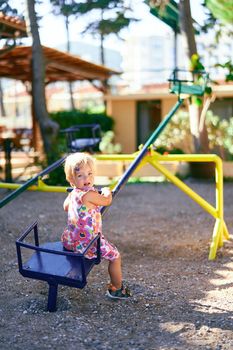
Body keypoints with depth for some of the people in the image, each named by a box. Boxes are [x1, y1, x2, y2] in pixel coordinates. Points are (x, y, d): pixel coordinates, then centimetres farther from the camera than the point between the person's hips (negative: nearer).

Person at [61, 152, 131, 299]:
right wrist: (107, 191, 14)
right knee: (115, 256, 4)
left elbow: (65, 206, 25)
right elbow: (107, 201, -8)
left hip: (70, 240, 9)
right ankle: (116, 289, 18)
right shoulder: (89, 195, -25)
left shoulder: (72, 194, 3)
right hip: (86, 242, -9)